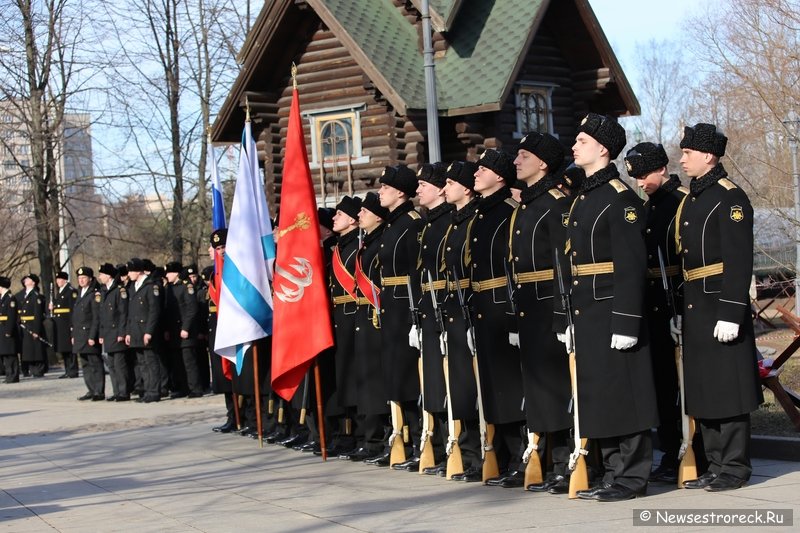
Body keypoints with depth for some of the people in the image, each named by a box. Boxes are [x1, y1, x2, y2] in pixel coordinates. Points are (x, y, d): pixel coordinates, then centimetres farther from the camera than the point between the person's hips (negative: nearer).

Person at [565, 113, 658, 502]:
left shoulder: (620, 198, -11)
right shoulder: (583, 199, 16)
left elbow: (632, 266, -17)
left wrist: (626, 322, -21)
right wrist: (571, 320, 18)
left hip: (612, 311, -9)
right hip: (586, 316, 9)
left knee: (624, 394, -3)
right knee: (597, 395, 11)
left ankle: (633, 477, 4)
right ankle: (614, 474, 18)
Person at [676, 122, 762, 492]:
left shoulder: (730, 198, -10)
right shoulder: (689, 200, 16)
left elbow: (739, 262, -16)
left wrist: (731, 313, -21)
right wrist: (679, 312, 17)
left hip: (720, 308, -9)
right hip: (694, 310, 9)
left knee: (728, 389, -3)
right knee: (702, 390, 11)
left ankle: (735, 468, 5)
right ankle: (715, 466, 18)